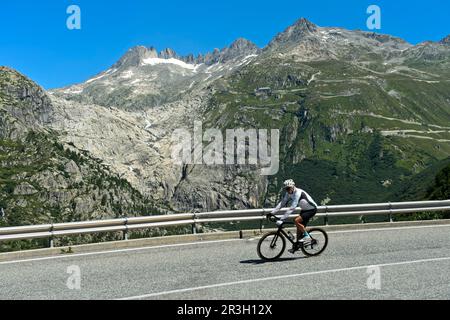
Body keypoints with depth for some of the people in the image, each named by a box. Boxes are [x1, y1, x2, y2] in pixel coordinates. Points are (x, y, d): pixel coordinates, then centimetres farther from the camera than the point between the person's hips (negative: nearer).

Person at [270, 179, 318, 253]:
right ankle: (297, 245, 17)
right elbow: (282, 203, -2)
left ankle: (306, 235, -5)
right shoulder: (289, 193, -5)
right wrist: (272, 212, -12)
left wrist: (282, 219, -41)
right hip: (304, 209, 9)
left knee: (297, 221, -24)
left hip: (312, 209, -8)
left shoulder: (298, 193, -31)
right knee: (299, 226, 6)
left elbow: (292, 208, -38)